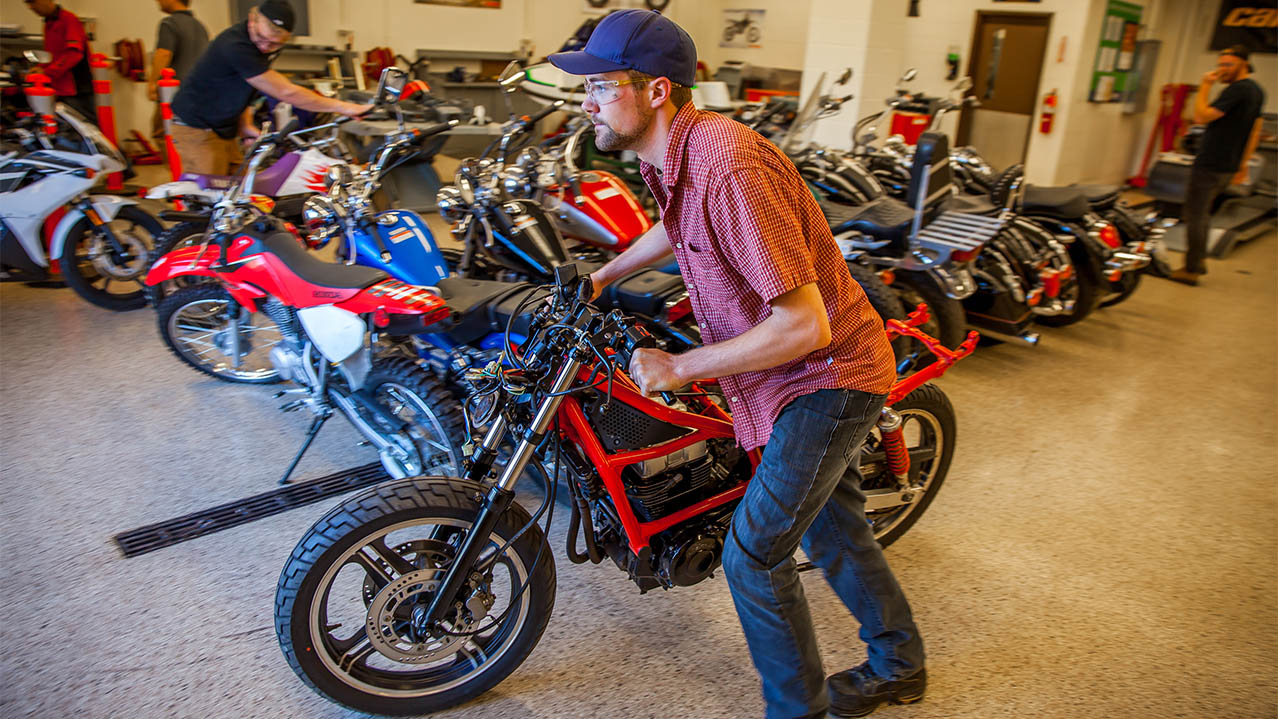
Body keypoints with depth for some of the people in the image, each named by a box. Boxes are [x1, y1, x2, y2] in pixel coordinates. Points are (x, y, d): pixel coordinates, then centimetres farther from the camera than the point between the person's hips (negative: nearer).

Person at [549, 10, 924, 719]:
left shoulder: (728, 168, -30)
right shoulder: (674, 157, 0)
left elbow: (805, 325, -31)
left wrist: (680, 367, -23)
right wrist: (601, 275, 27)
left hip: (826, 374, -10)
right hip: (819, 373, 10)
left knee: (753, 556, -4)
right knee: (830, 526, 23)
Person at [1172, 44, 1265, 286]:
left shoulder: (1238, 89, -17)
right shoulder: (1257, 91, 15)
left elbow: (1202, 117, -24)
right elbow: (1255, 132, 20)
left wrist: (1204, 87, -15)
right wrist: (1243, 164, 24)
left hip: (1209, 165, -10)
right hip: (1229, 166, 10)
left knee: (1194, 214, -4)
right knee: (1202, 212, 20)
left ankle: (1191, 270, -2)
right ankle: (1199, 261, 24)